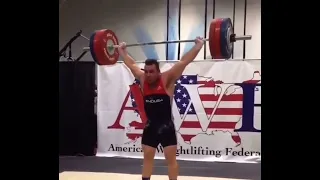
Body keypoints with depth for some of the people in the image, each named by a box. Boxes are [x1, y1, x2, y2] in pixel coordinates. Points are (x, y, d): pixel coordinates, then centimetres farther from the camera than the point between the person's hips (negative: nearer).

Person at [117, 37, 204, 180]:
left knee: (171, 159, 2)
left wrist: (198, 46, -13)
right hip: (150, 127, 5)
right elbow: (131, 64, 15)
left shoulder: (167, 79, -11)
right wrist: (121, 50, 25)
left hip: (166, 127, -4)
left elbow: (184, 61, -12)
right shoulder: (142, 79, 1)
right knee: (147, 157, 12)